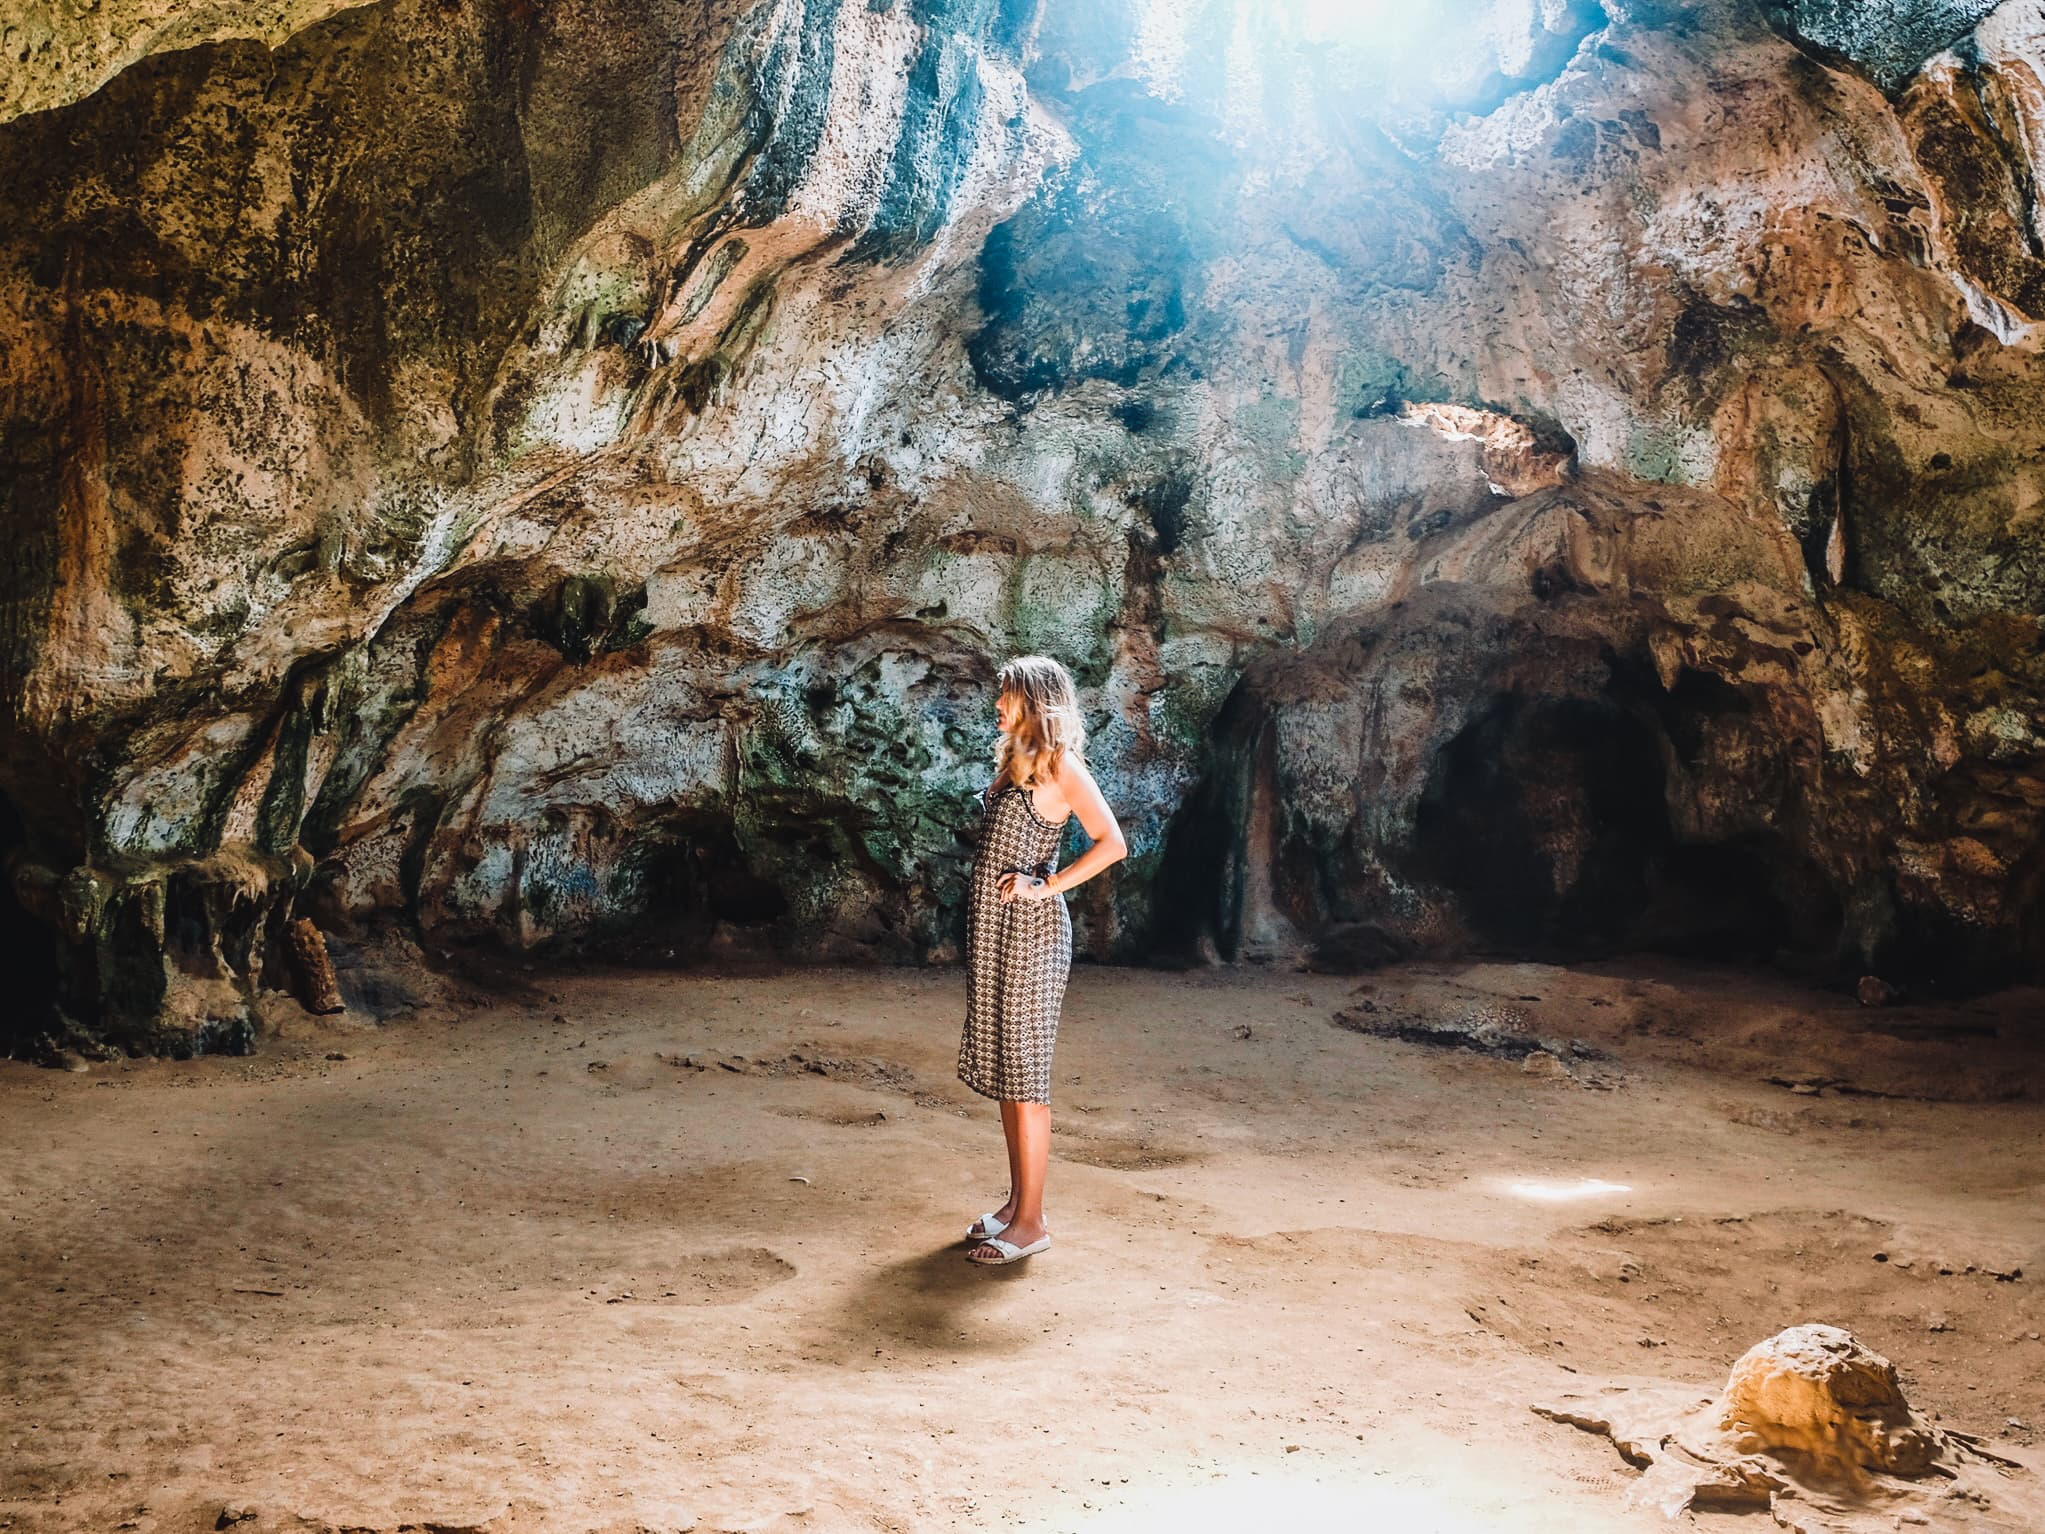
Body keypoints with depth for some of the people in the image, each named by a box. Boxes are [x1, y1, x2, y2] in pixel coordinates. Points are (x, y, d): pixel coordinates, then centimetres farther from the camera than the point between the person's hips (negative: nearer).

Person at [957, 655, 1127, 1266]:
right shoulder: (1013, 762, 14)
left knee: (1023, 1076, -4)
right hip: (991, 925, 9)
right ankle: (1017, 1202, 22)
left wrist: (1047, 886, -17)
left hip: (1030, 929, -9)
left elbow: (1112, 843, -19)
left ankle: (1031, 1222, 3)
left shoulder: (1060, 767, -11)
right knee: (1000, 1068, 13)